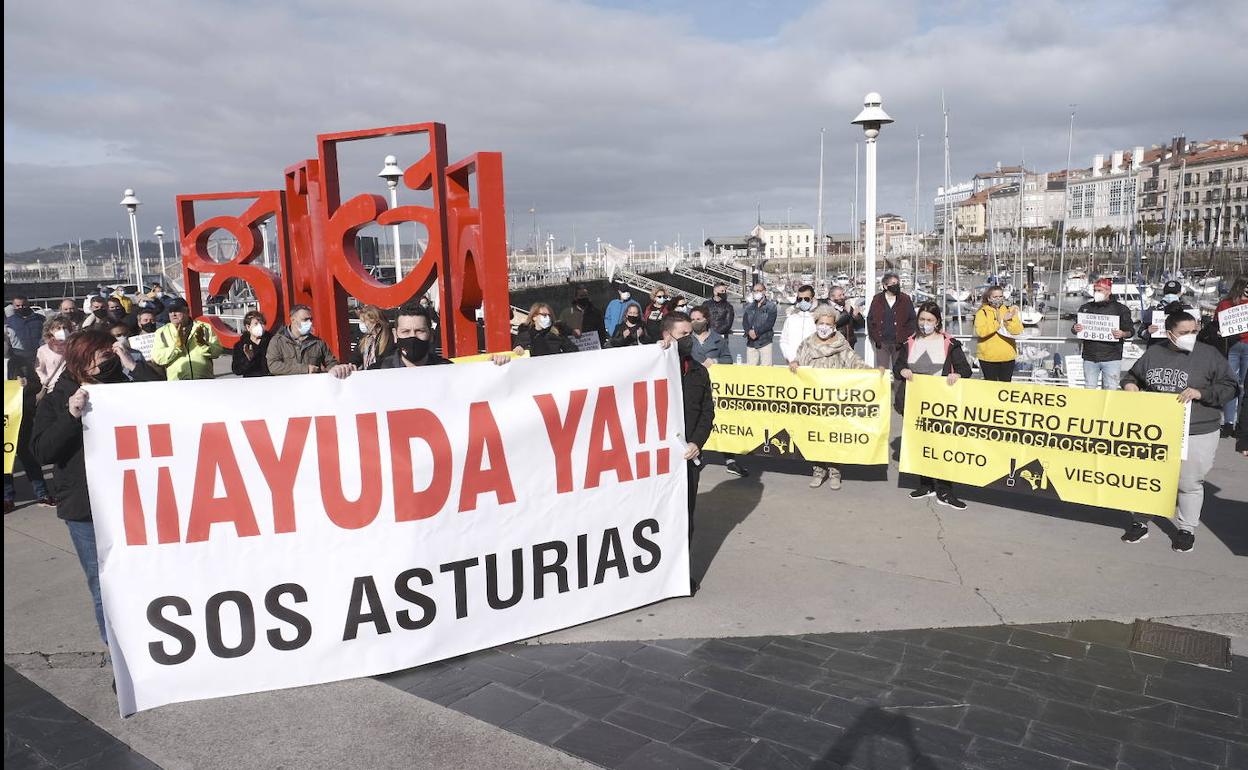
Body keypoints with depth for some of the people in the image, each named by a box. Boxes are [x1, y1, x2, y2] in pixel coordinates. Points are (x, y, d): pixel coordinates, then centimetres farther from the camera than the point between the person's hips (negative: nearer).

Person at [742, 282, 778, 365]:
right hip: (751, 342, 3)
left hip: (765, 342, -3)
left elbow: (769, 323, -9)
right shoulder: (749, 306, 15)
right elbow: (744, 321, 5)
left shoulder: (771, 306, 2)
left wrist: (756, 331, -17)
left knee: (766, 367, -7)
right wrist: (749, 331, -15)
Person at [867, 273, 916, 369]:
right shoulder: (877, 299, 4)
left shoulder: (905, 299, 2)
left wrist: (905, 339, -6)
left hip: (899, 343, -1)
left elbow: (912, 320, 3)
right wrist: (875, 338, -1)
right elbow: (870, 320, 8)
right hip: (881, 343, 1)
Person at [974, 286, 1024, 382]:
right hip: (988, 357, -3)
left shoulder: (1009, 310, 6)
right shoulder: (982, 312, -3)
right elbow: (980, 332, -19)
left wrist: (1008, 321, -20)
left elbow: (1018, 330, -4)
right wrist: (997, 322, -24)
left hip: (1008, 357, 3)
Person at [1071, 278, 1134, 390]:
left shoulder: (1121, 309, 5)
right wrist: (1075, 329, -8)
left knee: (1110, 390, -1)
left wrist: (1122, 334, -17)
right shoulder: (1085, 308, 13)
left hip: (1112, 358, -2)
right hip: (1090, 357, 3)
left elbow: (1130, 330, 5)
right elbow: (1075, 328, 16)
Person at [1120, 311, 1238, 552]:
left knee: (1189, 483, 7)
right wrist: (1129, 384, -1)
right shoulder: (1153, 353, 5)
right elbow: (1132, 375, 21)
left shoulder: (1209, 354, -3)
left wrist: (1201, 393, -17)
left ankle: (1187, 529, 25)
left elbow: (1230, 387, -2)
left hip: (1197, 434, -3)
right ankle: (1140, 523, 26)